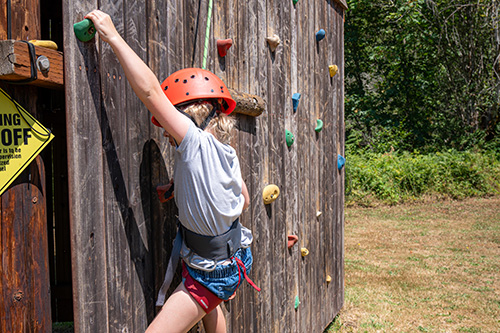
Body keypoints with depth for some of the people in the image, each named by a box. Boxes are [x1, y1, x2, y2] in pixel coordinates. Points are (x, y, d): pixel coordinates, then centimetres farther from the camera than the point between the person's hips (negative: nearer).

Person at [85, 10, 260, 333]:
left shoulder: (197, 144, -26)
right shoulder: (227, 152, -2)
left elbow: (150, 91, -31)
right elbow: (244, 200, 11)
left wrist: (113, 36, -25)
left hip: (211, 274, -9)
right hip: (235, 255, 9)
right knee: (209, 306, 38)